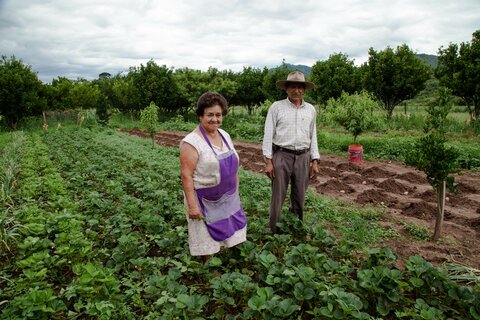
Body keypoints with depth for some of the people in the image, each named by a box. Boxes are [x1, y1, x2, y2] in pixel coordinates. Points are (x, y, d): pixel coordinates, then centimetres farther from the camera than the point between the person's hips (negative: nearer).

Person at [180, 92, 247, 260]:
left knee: (229, 235, 18)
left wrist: (236, 190, 15)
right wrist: (192, 205, -22)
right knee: (208, 242, 9)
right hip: (206, 202, -7)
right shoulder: (192, 142, -19)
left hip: (229, 199, 7)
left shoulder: (224, 135, 3)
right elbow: (186, 175, -20)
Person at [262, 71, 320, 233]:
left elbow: (313, 136, 14)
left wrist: (315, 161, 9)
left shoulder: (311, 110, 10)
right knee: (278, 197, 1)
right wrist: (268, 161, -9)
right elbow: (268, 135, -3)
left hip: (303, 157, 4)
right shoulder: (276, 107, -1)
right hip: (281, 156, -3)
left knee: (299, 198, 12)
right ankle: (274, 232, 14)